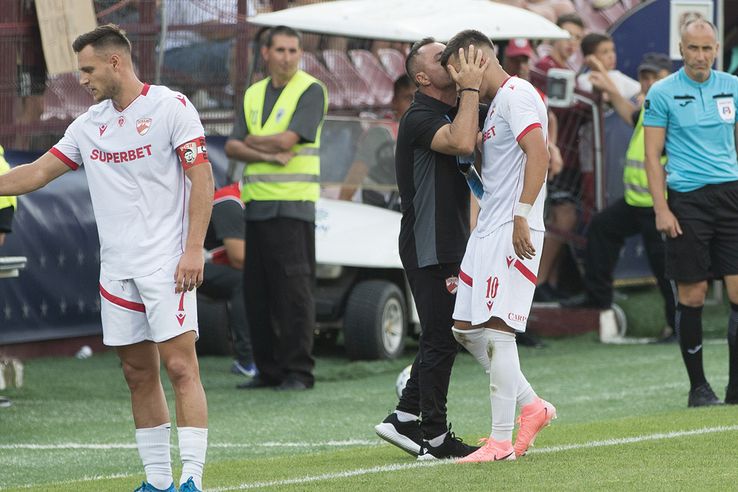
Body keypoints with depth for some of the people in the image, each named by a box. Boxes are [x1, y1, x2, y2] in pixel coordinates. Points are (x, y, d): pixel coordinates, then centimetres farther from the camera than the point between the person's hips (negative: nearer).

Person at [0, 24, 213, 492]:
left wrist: (194, 249, -16)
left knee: (180, 367, -11)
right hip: (116, 269, 6)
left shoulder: (171, 106, -6)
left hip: (166, 262, -6)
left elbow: (202, 178, -9)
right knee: (138, 373, 7)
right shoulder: (88, 125, 13)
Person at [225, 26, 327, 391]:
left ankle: (298, 371, -5)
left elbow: (288, 139, -15)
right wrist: (268, 155, -11)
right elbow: (232, 148, 6)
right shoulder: (253, 95, 16)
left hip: (293, 203, -7)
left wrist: (252, 142, 1)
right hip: (256, 203, 7)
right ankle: (268, 370, 12)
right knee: (257, 292, 6)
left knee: (294, 289, -8)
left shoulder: (311, 91, -4)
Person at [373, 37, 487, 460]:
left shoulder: (453, 112, 15)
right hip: (428, 248, -10)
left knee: (441, 338, 14)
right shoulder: (420, 118, -15)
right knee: (441, 340, -6)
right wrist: (471, 88, -26)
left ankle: (404, 420, 21)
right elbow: (461, 143, -34)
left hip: (449, 246, 10)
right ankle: (435, 438, 0)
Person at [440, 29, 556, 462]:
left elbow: (539, 153, -22)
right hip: (488, 231, 11)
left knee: (497, 329, -11)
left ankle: (502, 440, -9)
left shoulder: (516, 95, -10)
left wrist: (522, 216, -26)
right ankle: (532, 406, 17)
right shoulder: (496, 102, 21)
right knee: (467, 328, 10)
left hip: (514, 232, -11)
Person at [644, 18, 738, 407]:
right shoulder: (663, 93, 0)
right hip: (687, 199, -3)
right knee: (692, 296, 0)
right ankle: (697, 387, 12)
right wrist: (661, 209, -8)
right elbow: (652, 155, 0)